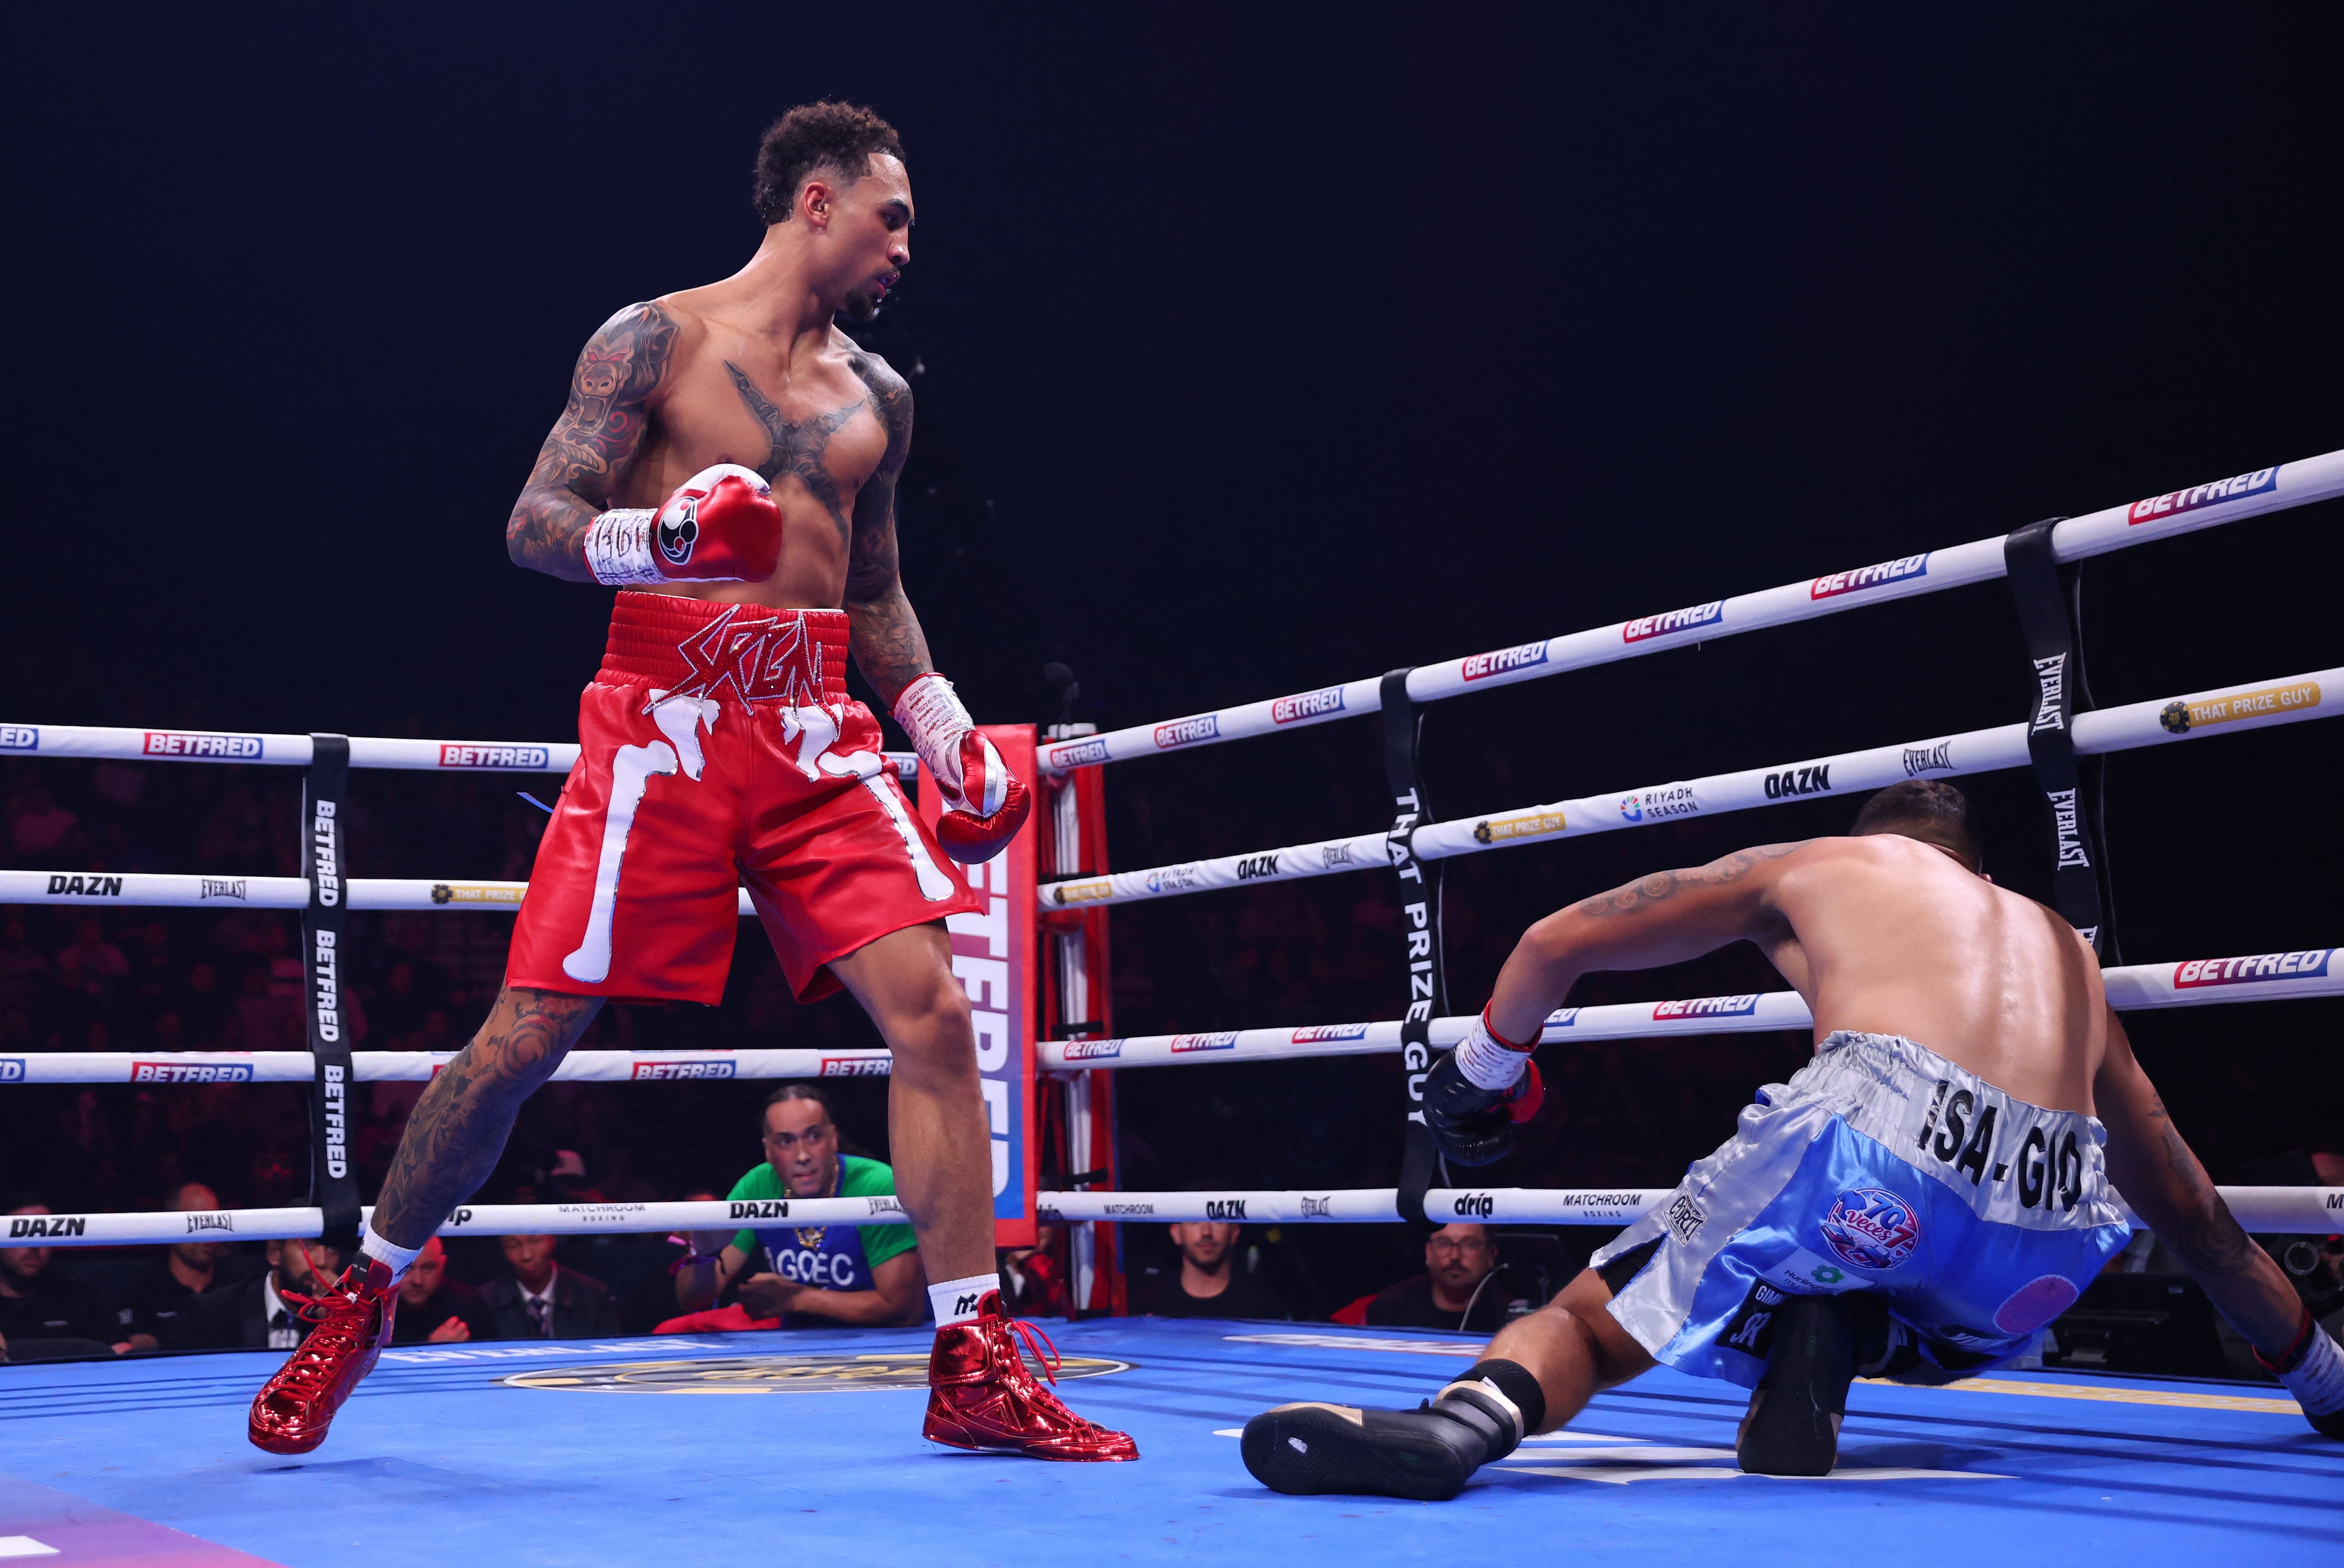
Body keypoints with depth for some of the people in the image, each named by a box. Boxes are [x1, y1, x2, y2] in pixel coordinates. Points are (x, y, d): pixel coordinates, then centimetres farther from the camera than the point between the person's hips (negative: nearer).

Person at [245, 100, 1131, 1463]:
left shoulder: (877, 394, 18)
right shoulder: (658, 339, 1)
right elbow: (536, 523, -5)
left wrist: (948, 732, 15)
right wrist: (655, 538, -24)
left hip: (818, 732, 5)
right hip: (665, 723, -4)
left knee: (934, 1008, -11)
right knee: (526, 1036, -2)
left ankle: (975, 1369, -6)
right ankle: (362, 1302, 20)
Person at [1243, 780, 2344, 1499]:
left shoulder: (1814, 865, 28)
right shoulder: (2064, 946, 37)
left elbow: (1558, 944, 26)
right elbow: (2187, 1208, 41)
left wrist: (1485, 1068, 44)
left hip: (1880, 1134, -4)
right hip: (2049, 1243, 4)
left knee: (1591, 1325, 9)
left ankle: (1475, 1409, -26)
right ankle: (1827, 1343, 0)